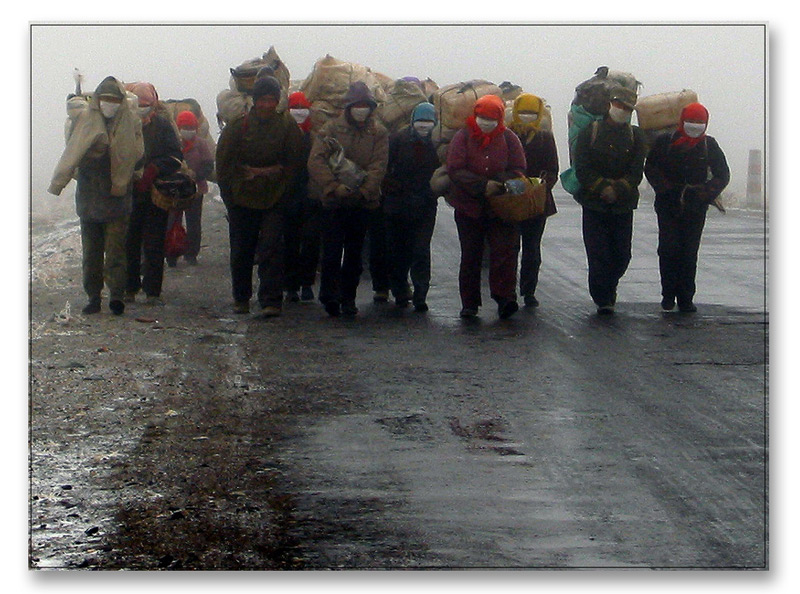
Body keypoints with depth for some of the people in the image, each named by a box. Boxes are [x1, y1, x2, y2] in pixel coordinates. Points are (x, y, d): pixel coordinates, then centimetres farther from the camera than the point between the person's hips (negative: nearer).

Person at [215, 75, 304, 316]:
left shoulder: (288, 127, -1)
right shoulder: (238, 125, 0)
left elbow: (293, 165, 1)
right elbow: (224, 161, 4)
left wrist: (262, 172, -8)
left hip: (273, 199, -1)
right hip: (241, 198, 1)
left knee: (271, 249, -10)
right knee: (241, 251, 10)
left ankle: (271, 300, -9)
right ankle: (241, 298, 25)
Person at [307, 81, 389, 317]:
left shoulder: (379, 133, 5)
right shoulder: (331, 129, 0)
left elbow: (378, 166, -3)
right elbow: (316, 162, -9)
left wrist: (364, 190, -18)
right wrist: (335, 187, -19)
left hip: (363, 202, 2)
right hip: (333, 201, -2)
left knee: (354, 253, 9)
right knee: (332, 250, -8)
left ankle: (348, 297, 16)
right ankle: (329, 294, -3)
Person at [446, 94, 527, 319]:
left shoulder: (508, 138, 2)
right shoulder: (462, 137, -2)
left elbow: (518, 170, 1)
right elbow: (455, 170, -10)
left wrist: (498, 184, -18)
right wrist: (482, 185, -20)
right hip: (469, 206, 0)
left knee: (504, 250, -12)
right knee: (470, 256, 7)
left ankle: (505, 298, -14)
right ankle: (469, 304, 14)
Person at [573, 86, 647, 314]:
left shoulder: (635, 136, 7)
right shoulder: (590, 132, 2)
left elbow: (636, 173, -1)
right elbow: (582, 169, -4)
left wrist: (617, 190, -16)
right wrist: (603, 188, -16)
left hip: (623, 206, 2)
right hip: (594, 204, -2)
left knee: (622, 255, 5)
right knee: (598, 254, -6)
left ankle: (607, 291, 28)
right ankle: (603, 299, 3)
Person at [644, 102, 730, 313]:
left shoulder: (709, 146, 5)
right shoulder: (665, 142, 0)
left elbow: (722, 175, 11)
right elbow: (650, 168, 6)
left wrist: (706, 194, -4)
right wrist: (664, 188, -9)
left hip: (695, 208, 1)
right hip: (668, 206, -1)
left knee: (689, 253, 1)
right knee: (668, 248, -11)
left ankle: (686, 298, 7)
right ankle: (668, 293, 0)